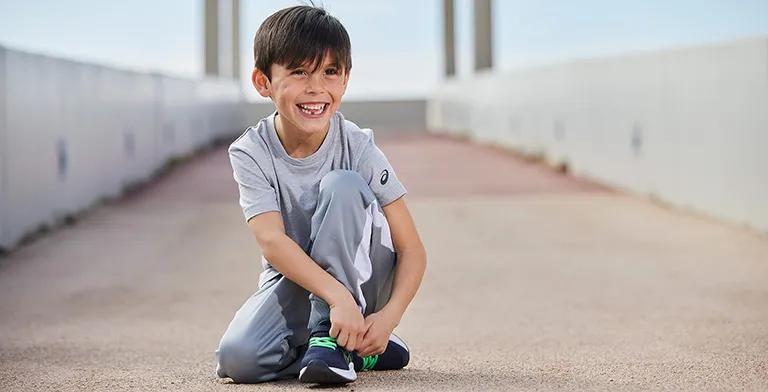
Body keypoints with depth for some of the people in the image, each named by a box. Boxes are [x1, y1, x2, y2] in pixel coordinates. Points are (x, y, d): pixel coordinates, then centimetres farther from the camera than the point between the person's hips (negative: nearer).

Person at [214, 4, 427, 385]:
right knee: (237, 358, -26)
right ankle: (354, 348, -2)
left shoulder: (358, 147, -15)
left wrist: (389, 316, -32)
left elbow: (412, 250, -15)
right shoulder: (250, 153, -14)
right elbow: (272, 241, -28)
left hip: (364, 278, -1)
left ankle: (331, 340, -24)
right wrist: (338, 297, -42)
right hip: (296, 278, 1)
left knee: (341, 185, -27)